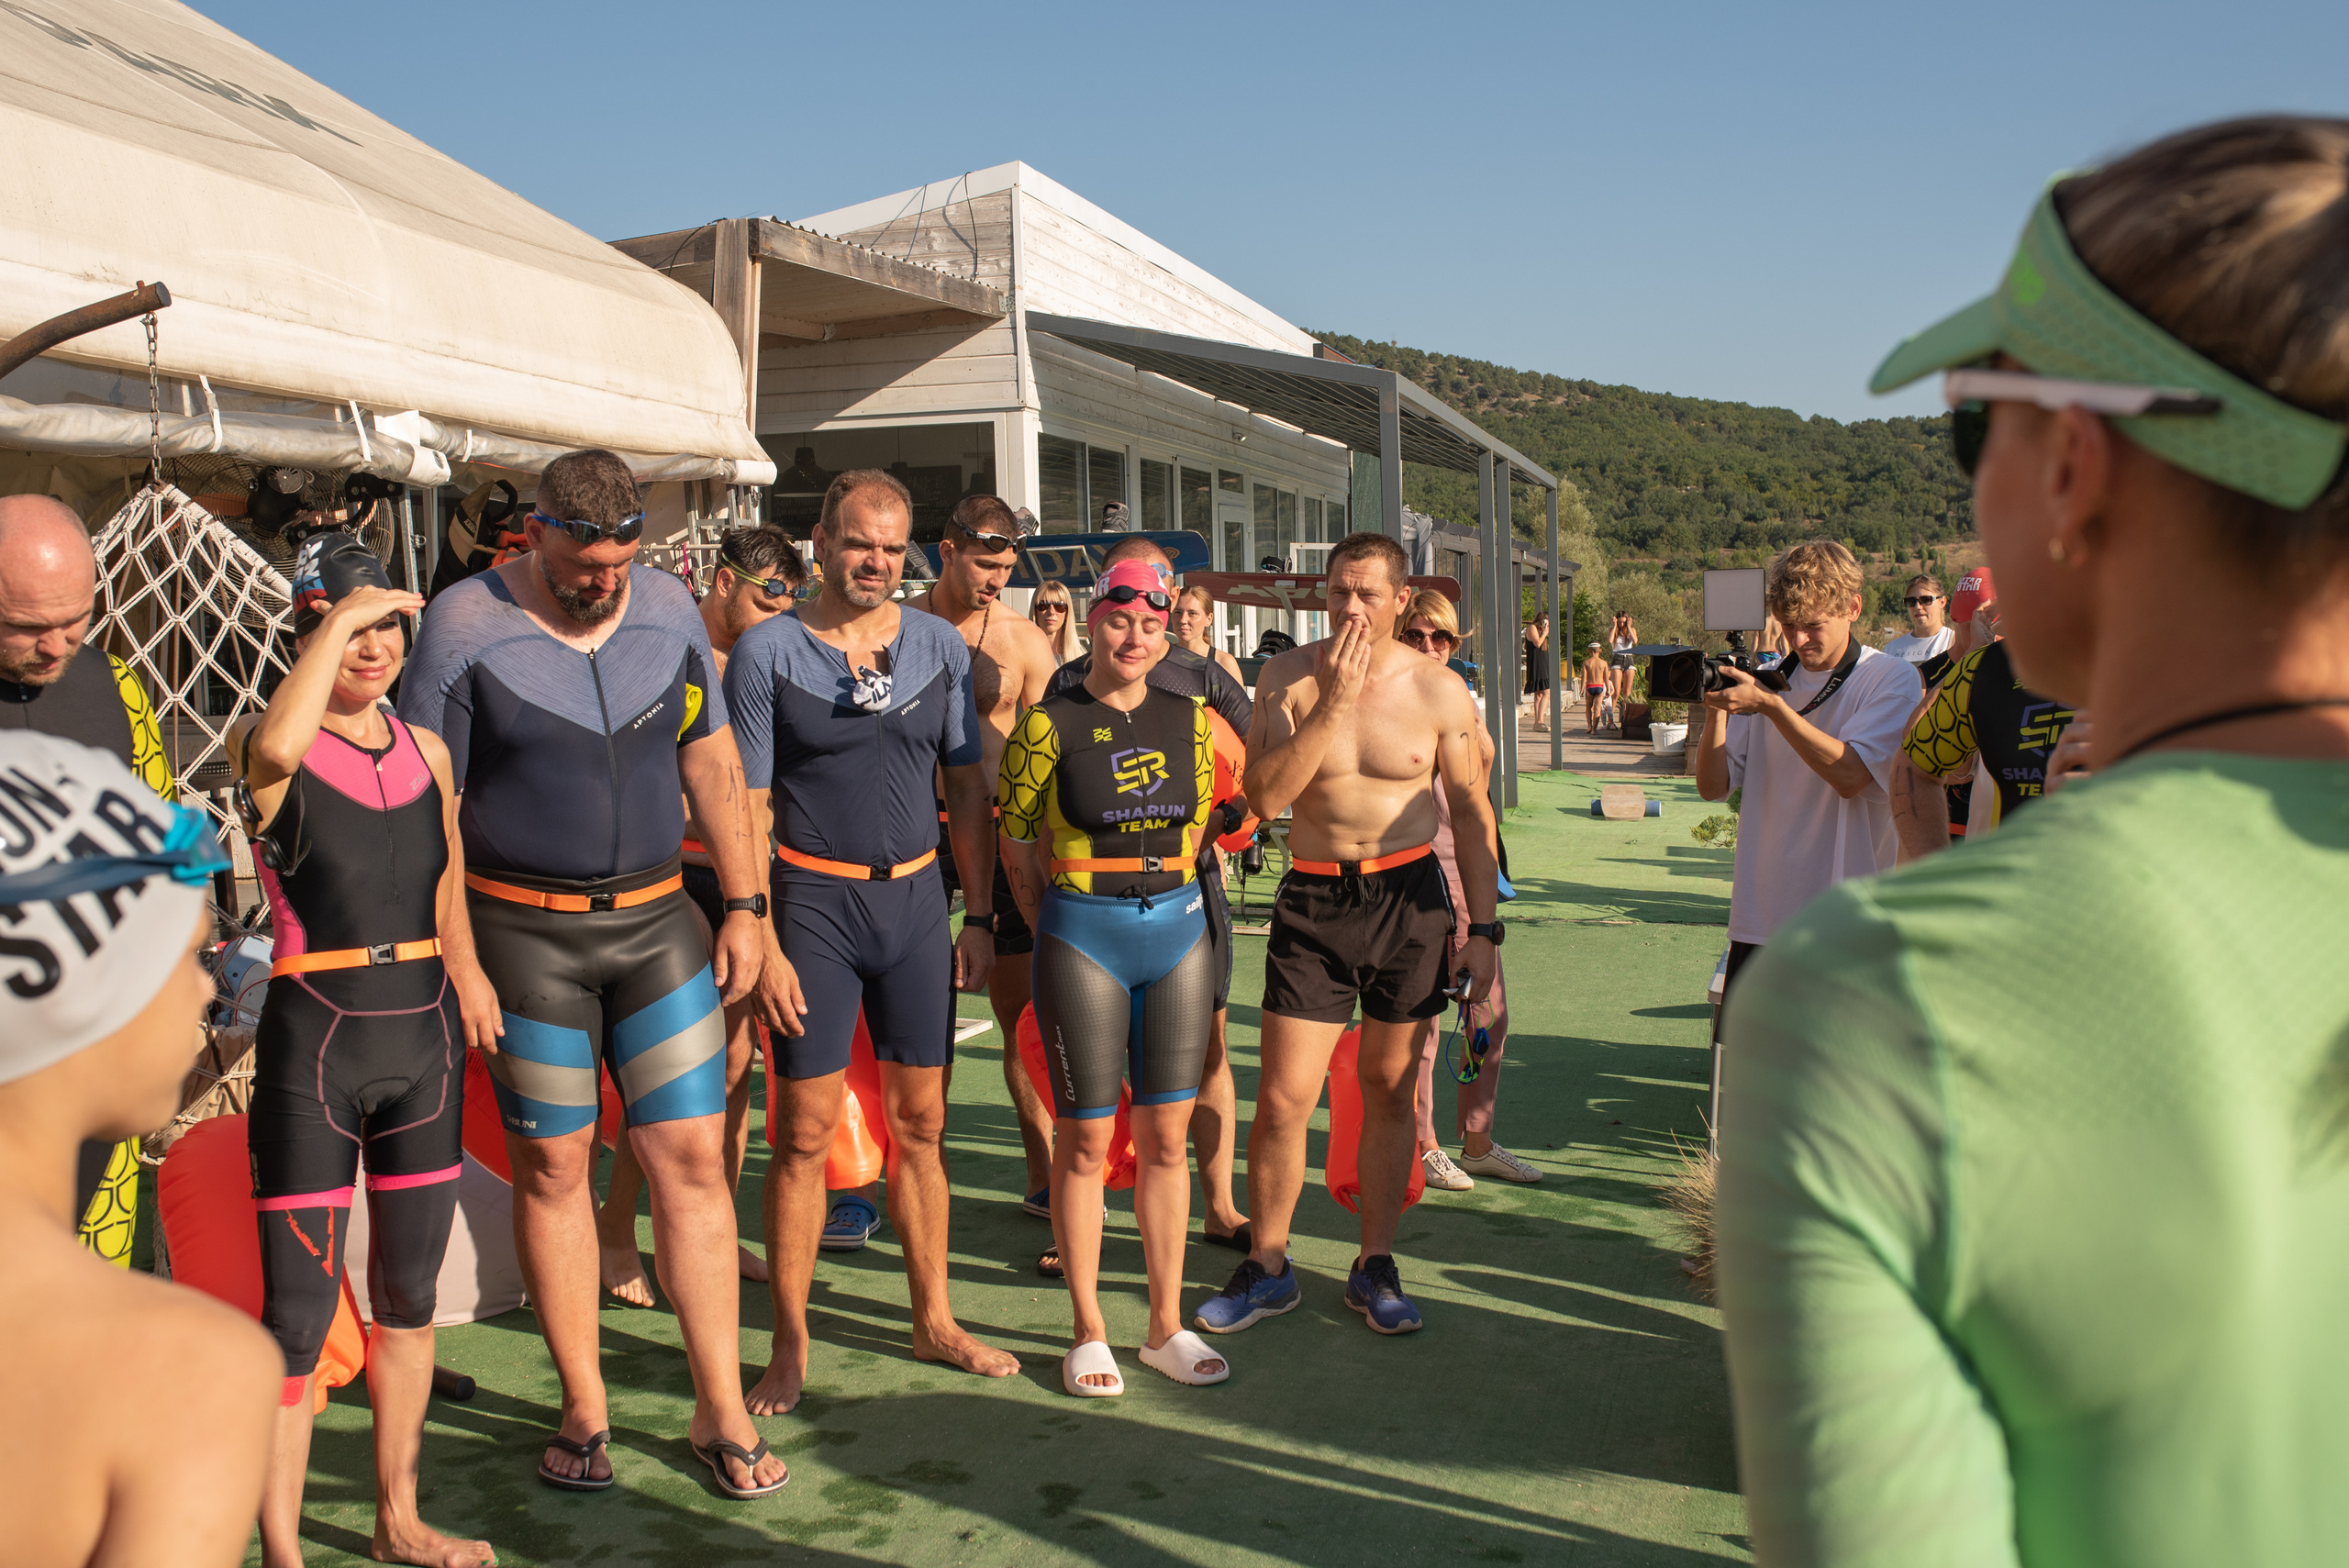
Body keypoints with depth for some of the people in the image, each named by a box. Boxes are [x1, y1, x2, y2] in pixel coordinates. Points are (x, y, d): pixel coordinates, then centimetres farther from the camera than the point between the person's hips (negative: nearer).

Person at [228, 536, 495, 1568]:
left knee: (407, 1293, 15)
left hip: (424, 1033, 6)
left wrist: (467, 975, 14)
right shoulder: (267, 745, -8)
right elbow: (274, 748, -34)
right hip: (314, 1039, -5)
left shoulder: (425, 748, 9)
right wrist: (337, 617, -24)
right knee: (297, 1311, -1)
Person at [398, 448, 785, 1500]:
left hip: (656, 920, 3)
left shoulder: (669, 608, 4)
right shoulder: (464, 627, -7)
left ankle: (719, 1410, 13)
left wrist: (745, 904, 8)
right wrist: (455, 960, -11)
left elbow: (712, 763, 11)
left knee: (692, 1156, 2)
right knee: (551, 1167, 6)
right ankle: (585, 1410, 22)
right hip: (525, 930, -3)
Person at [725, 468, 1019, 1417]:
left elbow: (968, 790, 10)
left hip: (917, 897, 3)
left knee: (920, 1122, 11)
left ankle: (933, 1320, 24)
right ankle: (789, 1345, 14)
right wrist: (761, 941, -11)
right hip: (814, 900, -3)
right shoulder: (768, 652, -4)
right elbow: (748, 807, -6)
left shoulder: (941, 648, 6)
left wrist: (979, 915, 5)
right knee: (804, 1132, 0)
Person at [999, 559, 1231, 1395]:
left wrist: (1162, 901, 13)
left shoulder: (1188, 719, 6)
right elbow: (1017, 843, 0)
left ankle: (1166, 1327, 20)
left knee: (1165, 1136, 9)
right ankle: (1088, 1333, 16)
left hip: (1178, 930, 4)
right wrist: (1064, 927, 5)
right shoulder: (1049, 725, -6)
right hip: (1082, 937, -4)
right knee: (1085, 1139, 3)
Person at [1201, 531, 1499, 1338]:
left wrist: (1483, 929, 1)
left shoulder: (1437, 689, -3)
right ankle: (1268, 1267, 17)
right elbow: (1265, 797, -14)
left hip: (1409, 895, 0)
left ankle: (1375, 1265, 25)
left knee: (1389, 1089, 9)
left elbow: (1471, 812, 3)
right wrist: (1336, 703, -19)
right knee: (1283, 1097, -2)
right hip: (1314, 898, 0)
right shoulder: (1288, 678, -3)